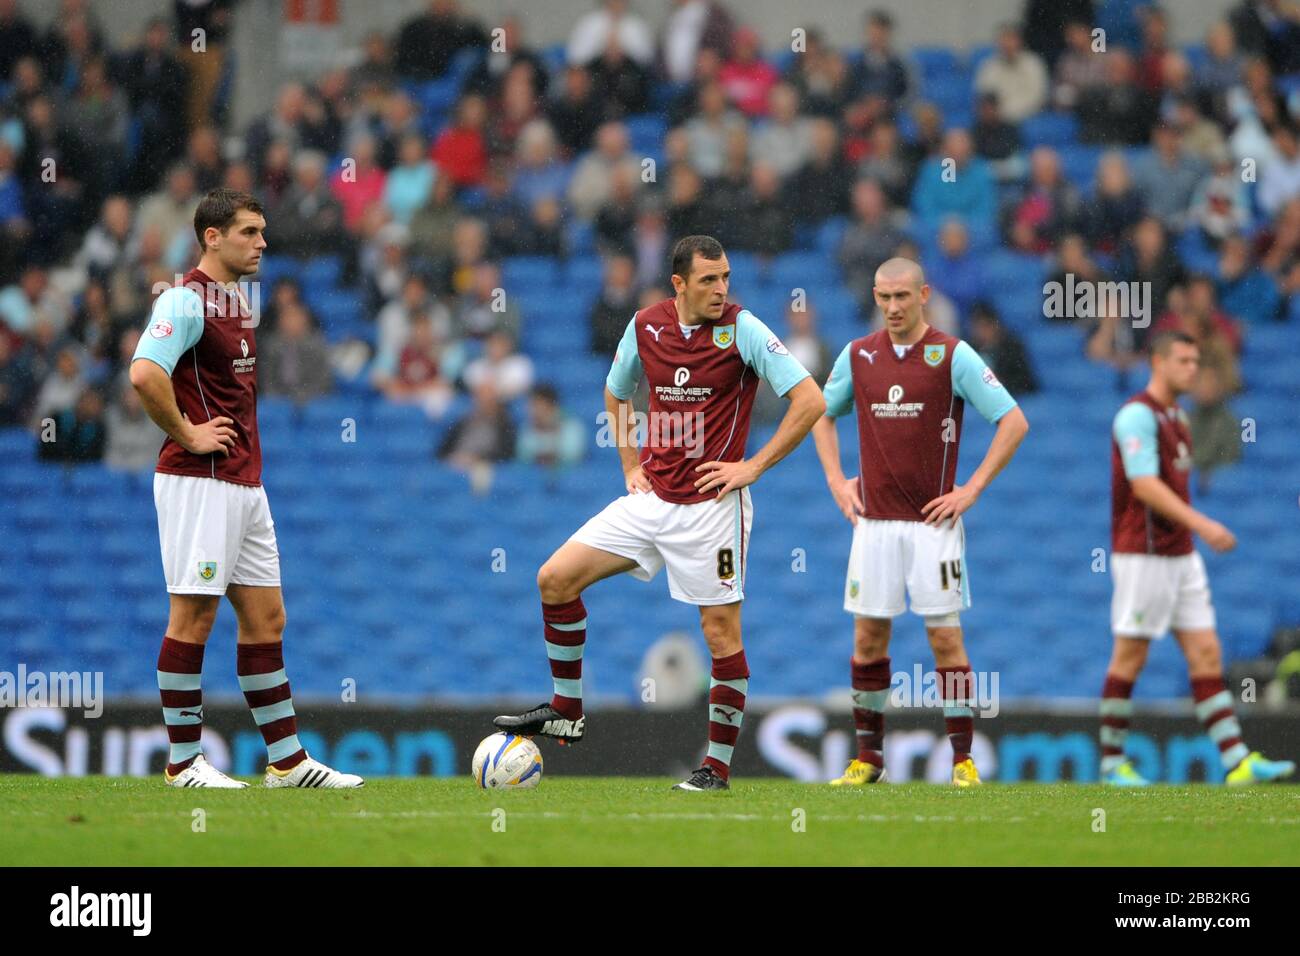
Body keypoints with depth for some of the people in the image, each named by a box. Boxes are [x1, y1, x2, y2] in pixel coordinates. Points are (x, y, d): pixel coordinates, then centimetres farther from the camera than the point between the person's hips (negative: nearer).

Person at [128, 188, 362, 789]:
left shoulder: (235, 300, 17)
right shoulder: (187, 299, -13)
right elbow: (145, 374, -28)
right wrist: (186, 435, -19)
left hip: (244, 484, 9)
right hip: (199, 483, -9)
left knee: (265, 617, 9)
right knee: (194, 616, -5)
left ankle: (287, 761, 12)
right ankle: (183, 763, 1)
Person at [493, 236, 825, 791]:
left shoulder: (742, 329, -11)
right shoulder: (646, 326, 3)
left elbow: (809, 401, -14)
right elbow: (615, 394, 23)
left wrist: (753, 468, -12)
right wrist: (631, 466, 13)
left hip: (711, 505, -5)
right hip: (652, 497, 5)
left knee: (720, 631, -3)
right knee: (556, 578, -1)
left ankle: (718, 766, 6)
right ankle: (566, 712, 11)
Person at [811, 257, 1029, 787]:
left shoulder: (953, 355, -6)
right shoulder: (858, 356, 6)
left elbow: (1014, 422, -5)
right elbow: (822, 414, 23)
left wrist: (971, 490, -8)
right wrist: (836, 481, 11)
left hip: (934, 521, -3)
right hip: (874, 520, 3)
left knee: (945, 637, -5)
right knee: (868, 637, 3)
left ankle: (963, 759, 1)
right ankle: (867, 757, 12)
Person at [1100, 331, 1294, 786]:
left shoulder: (1177, 417, 16)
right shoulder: (1137, 415, -13)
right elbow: (1144, 486, -23)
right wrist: (1202, 524, -29)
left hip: (1181, 555, 9)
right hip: (1143, 555, -9)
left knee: (1207, 654, 1)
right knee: (1130, 657, -2)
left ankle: (1237, 760, -4)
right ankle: (1112, 761, 7)